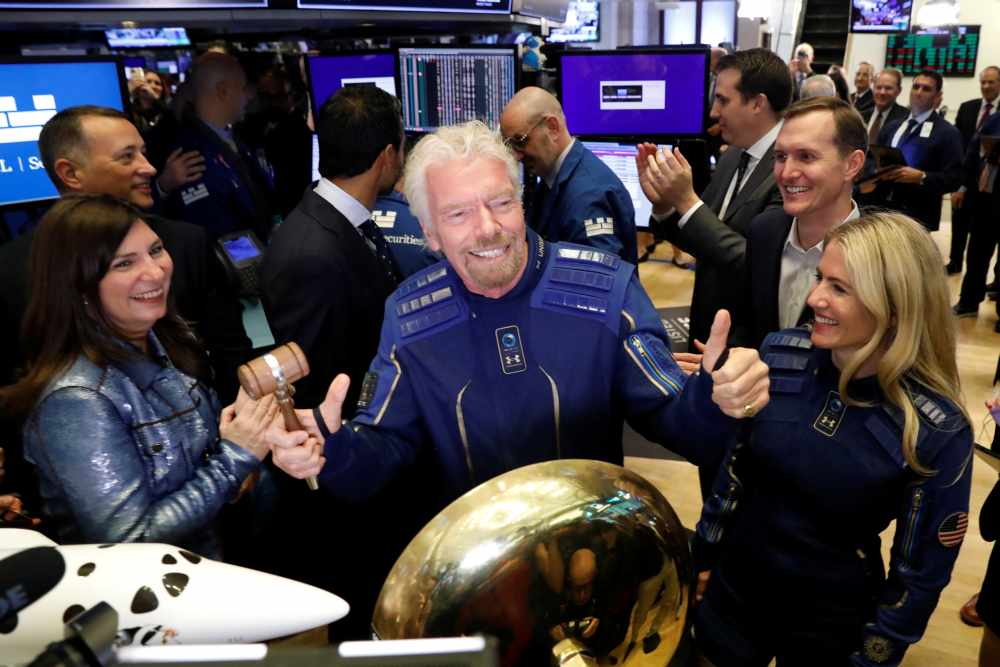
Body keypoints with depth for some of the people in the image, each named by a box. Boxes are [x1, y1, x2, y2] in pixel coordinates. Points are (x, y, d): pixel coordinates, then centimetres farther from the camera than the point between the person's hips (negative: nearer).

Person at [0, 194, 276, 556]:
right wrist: (235, 458, -19)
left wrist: (257, 440, -8)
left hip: (211, 552, 7)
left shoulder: (170, 338, -2)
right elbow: (129, 543, -22)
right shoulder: (77, 400, -22)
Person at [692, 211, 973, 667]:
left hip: (832, 626, -2)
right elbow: (733, 465, 0)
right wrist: (702, 558, 7)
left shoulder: (936, 430, -21)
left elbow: (922, 570, -10)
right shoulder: (780, 356, -13)